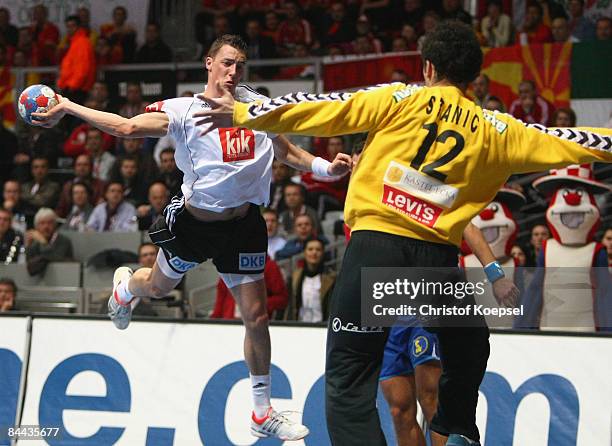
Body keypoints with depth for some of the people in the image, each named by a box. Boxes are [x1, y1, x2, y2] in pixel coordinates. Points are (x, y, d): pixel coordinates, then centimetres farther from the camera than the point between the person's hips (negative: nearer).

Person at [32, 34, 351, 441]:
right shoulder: (185, 110, -11)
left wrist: (326, 167, -5)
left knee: (257, 319, 0)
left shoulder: (255, 103, 2)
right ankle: (125, 285, 64)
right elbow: (128, 127, -21)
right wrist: (67, 107, -26)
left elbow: (286, 151, 11)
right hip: (195, 222, -2)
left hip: (243, 224, 2)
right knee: (158, 287, 23)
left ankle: (263, 415, 13)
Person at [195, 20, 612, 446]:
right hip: (437, 257, 2)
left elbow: (328, 112, 1)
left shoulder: (401, 99, 6)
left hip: (376, 243, -2)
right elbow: (561, 143, 18)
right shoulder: (495, 130, 12)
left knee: (350, 377, -2)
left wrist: (243, 114, 4)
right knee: (468, 351, 32)